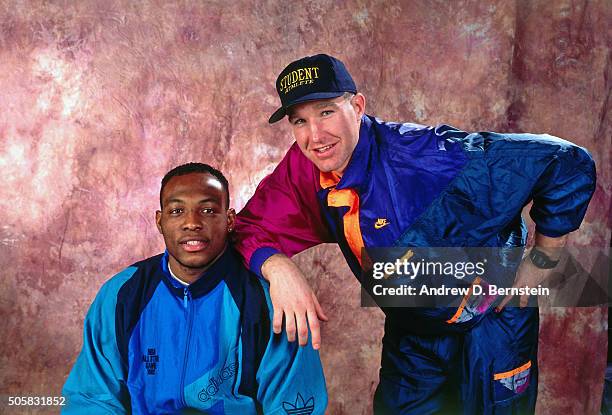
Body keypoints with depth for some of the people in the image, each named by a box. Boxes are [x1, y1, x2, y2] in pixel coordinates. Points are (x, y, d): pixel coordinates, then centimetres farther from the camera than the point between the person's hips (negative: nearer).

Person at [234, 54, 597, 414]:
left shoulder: (423, 155, -32)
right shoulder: (303, 169, -14)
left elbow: (568, 165, -29)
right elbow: (252, 227, -7)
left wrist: (539, 266, -19)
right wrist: (278, 268, -30)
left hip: (490, 326, -4)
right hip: (410, 332, 5)